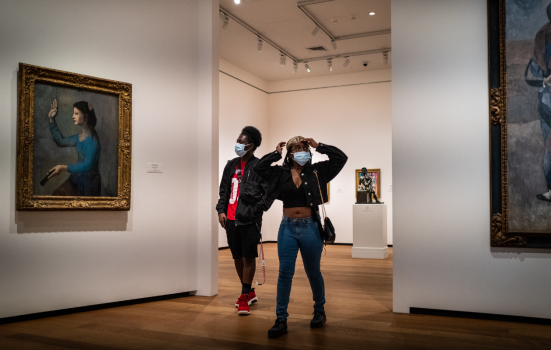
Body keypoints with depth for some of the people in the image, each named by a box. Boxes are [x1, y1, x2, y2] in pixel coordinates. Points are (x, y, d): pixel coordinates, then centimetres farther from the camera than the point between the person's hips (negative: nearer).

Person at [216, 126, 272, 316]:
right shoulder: (231, 165, 12)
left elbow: (269, 193, -8)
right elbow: (224, 190, 16)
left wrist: (255, 211, -14)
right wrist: (221, 210, 7)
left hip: (249, 221, -6)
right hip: (231, 220, 6)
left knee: (248, 257, -1)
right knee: (237, 257, 12)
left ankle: (244, 296, 8)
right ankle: (250, 292, 28)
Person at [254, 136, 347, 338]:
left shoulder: (316, 171, 0)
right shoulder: (281, 173, 2)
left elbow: (341, 158, -4)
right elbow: (259, 167, -6)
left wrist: (318, 146, -4)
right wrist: (276, 153, -3)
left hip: (310, 227, -1)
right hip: (288, 228, 1)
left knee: (313, 272, 13)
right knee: (285, 273, 2)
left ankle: (319, 311, 33)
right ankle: (281, 320, 8)